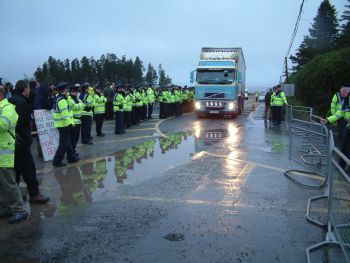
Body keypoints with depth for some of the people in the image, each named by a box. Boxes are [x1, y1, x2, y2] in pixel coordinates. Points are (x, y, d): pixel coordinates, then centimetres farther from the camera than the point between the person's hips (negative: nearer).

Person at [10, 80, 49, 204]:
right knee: (29, 168, -3)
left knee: (16, 168, 18)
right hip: (21, 142, -10)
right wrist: (26, 139, -21)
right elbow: (19, 123, -24)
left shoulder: (13, 100, 14)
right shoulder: (22, 102, -16)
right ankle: (34, 194, 3)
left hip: (13, 142, 10)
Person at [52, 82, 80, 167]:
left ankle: (71, 157, 30)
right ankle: (57, 161, 0)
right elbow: (64, 114, -24)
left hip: (62, 124, 10)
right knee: (64, 143, -4)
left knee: (68, 141, 19)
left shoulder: (57, 98, 12)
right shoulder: (62, 100, -19)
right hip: (64, 124, -10)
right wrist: (70, 123, -20)